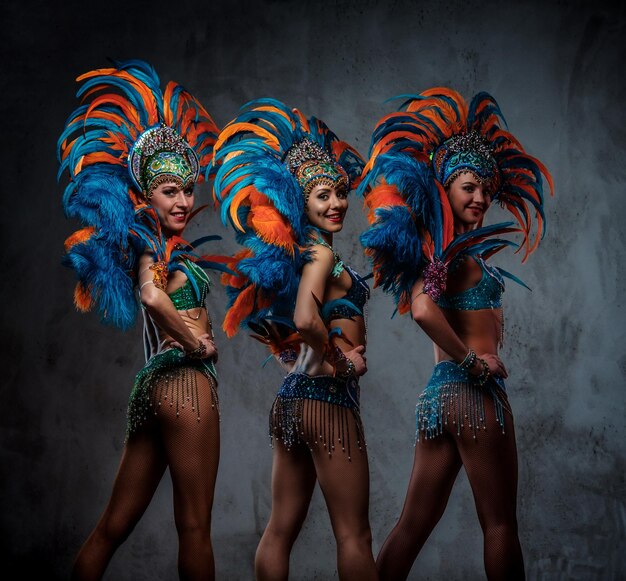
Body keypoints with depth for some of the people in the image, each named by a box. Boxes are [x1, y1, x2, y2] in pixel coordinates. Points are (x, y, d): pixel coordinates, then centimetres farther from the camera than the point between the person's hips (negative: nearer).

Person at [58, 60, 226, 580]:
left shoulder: (164, 243, 17)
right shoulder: (154, 243, -7)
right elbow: (153, 296, -26)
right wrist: (196, 342, -13)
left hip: (157, 382, 9)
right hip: (186, 378, -9)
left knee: (115, 523, 10)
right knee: (195, 525, -4)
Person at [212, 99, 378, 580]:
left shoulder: (298, 251, 13)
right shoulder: (322, 252, -12)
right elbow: (305, 319, -28)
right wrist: (340, 360, -13)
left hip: (293, 397, 9)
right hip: (326, 398, -9)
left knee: (281, 530, 12)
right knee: (354, 537, -1)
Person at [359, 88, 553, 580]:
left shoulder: (446, 247, 15)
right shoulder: (454, 248, -12)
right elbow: (423, 309, -27)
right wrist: (473, 361, -18)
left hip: (440, 392, 9)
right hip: (473, 392, -9)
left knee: (414, 524, 9)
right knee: (500, 523, 2)